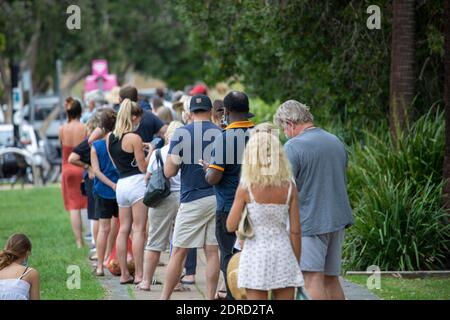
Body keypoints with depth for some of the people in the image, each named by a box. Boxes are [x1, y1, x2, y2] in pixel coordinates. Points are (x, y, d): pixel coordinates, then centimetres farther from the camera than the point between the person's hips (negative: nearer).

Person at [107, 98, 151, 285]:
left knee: (123, 229, 10)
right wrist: (150, 151, 8)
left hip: (121, 184, 7)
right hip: (137, 183, -7)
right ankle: (139, 275, -7)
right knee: (138, 229, -5)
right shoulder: (134, 138, -11)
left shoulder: (110, 137, 9)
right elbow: (143, 167, -9)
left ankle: (124, 274, 11)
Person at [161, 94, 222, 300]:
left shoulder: (181, 134, -5)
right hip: (217, 197, 3)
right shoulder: (221, 133, 2)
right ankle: (210, 297, 6)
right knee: (212, 252, 5)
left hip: (192, 200, -3)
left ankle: (165, 296, 8)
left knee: (178, 252, 3)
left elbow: (169, 171, -6)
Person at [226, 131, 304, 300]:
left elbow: (231, 226, -5)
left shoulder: (246, 188, -8)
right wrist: (296, 264, 9)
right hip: (283, 251, 2)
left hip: (256, 252, -2)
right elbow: (295, 230, 0)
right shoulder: (289, 187, -2)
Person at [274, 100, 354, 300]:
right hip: (339, 218, 8)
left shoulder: (293, 147, -12)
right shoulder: (336, 142, 13)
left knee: (313, 278, -7)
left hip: (310, 221, -8)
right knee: (331, 279, 12)